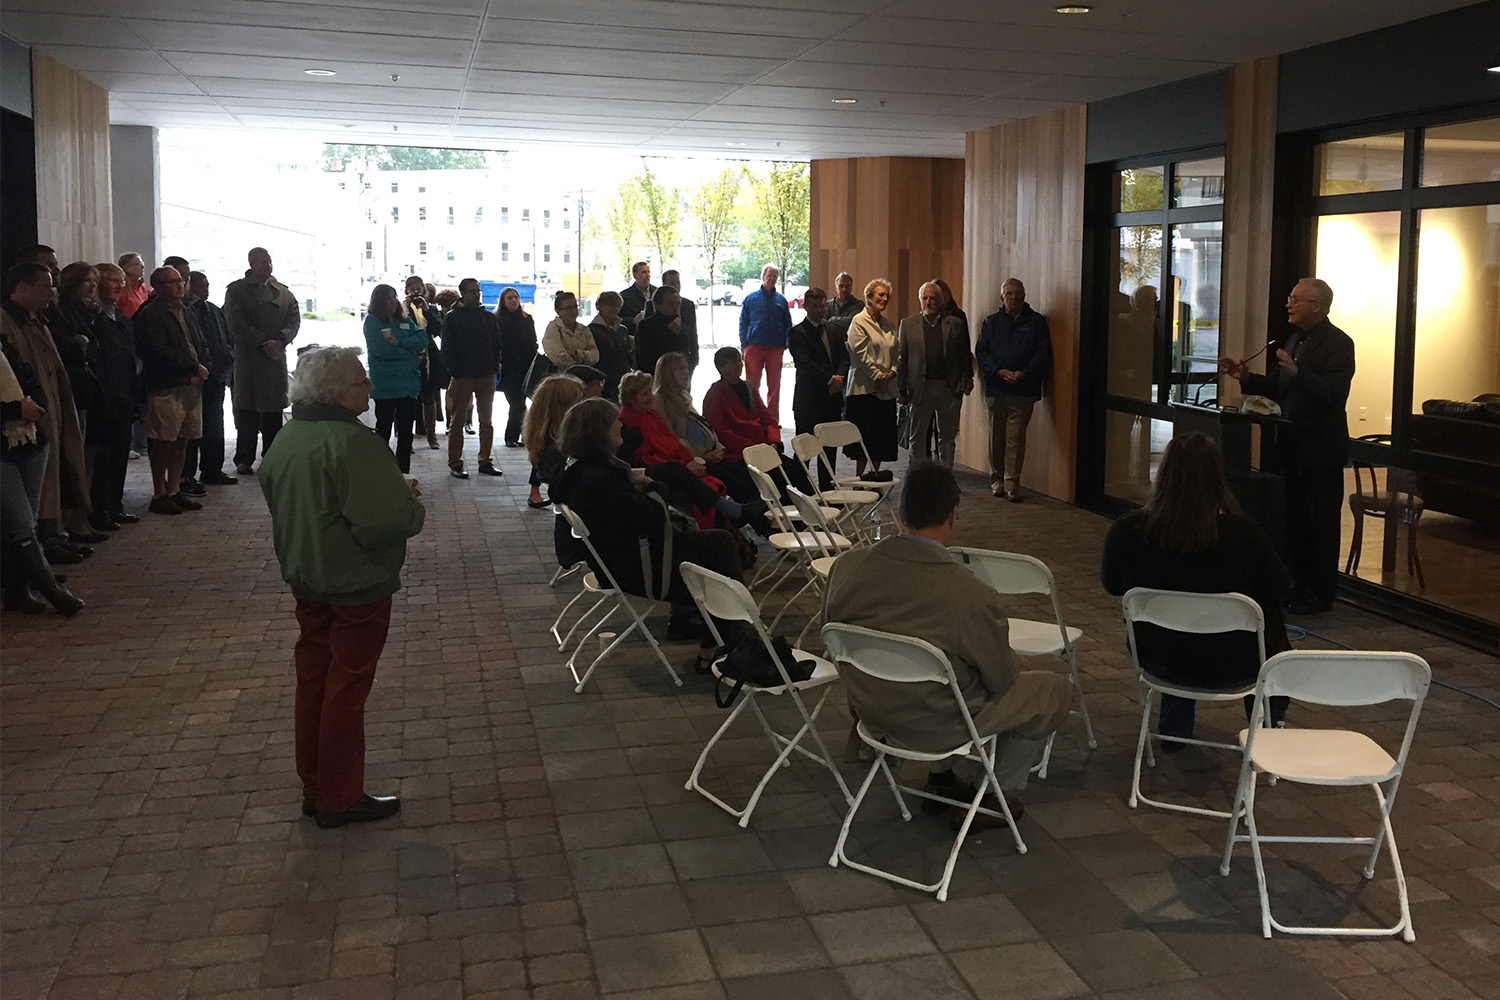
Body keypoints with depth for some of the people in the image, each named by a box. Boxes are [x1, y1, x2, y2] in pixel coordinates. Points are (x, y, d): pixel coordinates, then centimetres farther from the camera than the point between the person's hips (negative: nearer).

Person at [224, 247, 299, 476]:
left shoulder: (282, 291, 14)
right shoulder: (236, 290, 2)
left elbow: (294, 319, 6)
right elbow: (237, 325, -7)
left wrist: (279, 341, -10)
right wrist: (263, 343, -14)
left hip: (276, 356, 4)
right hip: (248, 357, -4)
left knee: (274, 409, 5)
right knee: (247, 410, -2)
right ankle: (244, 460, 4)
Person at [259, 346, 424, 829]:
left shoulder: (286, 439, 3)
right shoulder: (352, 443, -24)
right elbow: (390, 517, -30)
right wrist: (411, 500, -7)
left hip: (305, 577, 8)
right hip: (357, 584, -8)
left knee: (313, 678, 17)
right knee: (348, 686, 3)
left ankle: (314, 789, 28)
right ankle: (340, 799, 13)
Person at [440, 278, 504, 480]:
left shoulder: (488, 317, 10)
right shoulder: (452, 318, 0)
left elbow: (497, 345, 12)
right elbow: (447, 348, -3)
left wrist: (495, 368, 1)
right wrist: (454, 371, -12)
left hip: (486, 377, 4)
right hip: (462, 377, -4)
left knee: (486, 421, 8)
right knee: (457, 421, 0)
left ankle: (485, 461, 15)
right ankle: (455, 464, 4)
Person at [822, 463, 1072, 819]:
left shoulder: (847, 566, -14)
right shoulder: (972, 596, -29)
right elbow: (1002, 680, -14)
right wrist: (1010, 664, 10)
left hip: (870, 715, 6)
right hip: (937, 728, -6)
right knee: (1056, 690, 15)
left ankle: (941, 776, 37)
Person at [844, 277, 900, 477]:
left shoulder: (889, 325, 16)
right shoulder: (859, 322, -4)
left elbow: (896, 354, 16)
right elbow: (860, 354, -11)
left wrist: (892, 372, -3)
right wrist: (877, 376, -12)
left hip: (886, 389, 7)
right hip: (865, 388, -6)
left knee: (882, 438, 7)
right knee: (865, 437, -5)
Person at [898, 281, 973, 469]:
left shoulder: (956, 324, 4)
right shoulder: (907, 325, 4)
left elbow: (965, 356, 6)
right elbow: (901, 360, 2)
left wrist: (967, 379, -5)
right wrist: (901, 391, -3)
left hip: (949, 388, 0)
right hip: (920, 388, 0)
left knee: (947, 436, 7)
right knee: (918, 438, 6)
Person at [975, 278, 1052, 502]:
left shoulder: (1036, 322, 6)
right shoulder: (991, 322, 11)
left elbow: (1043, 353, 1)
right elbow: (981, 351, 5)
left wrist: (1024, 374, -13)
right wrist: (999, 372, -11)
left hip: (1023, 390, -2)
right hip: (996, 389, 2)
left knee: (1015, 438, -8)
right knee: (996, 437, 7)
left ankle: (1012, 484, -6)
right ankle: (997, 479, 18)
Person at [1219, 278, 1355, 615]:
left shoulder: (1338, 343, -12)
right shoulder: (1293, 340, 14)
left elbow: (1334, 394, -23)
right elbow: (1277, 388, 17)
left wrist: (1297, 373, -31)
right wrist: (1245, 377, 3)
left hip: (1321, 445, -8)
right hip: (1291, 441, 8)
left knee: (1322, 519, 0)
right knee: (1294, 515, 13)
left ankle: (1321, 592, 8)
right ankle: (1300, 583, 24)